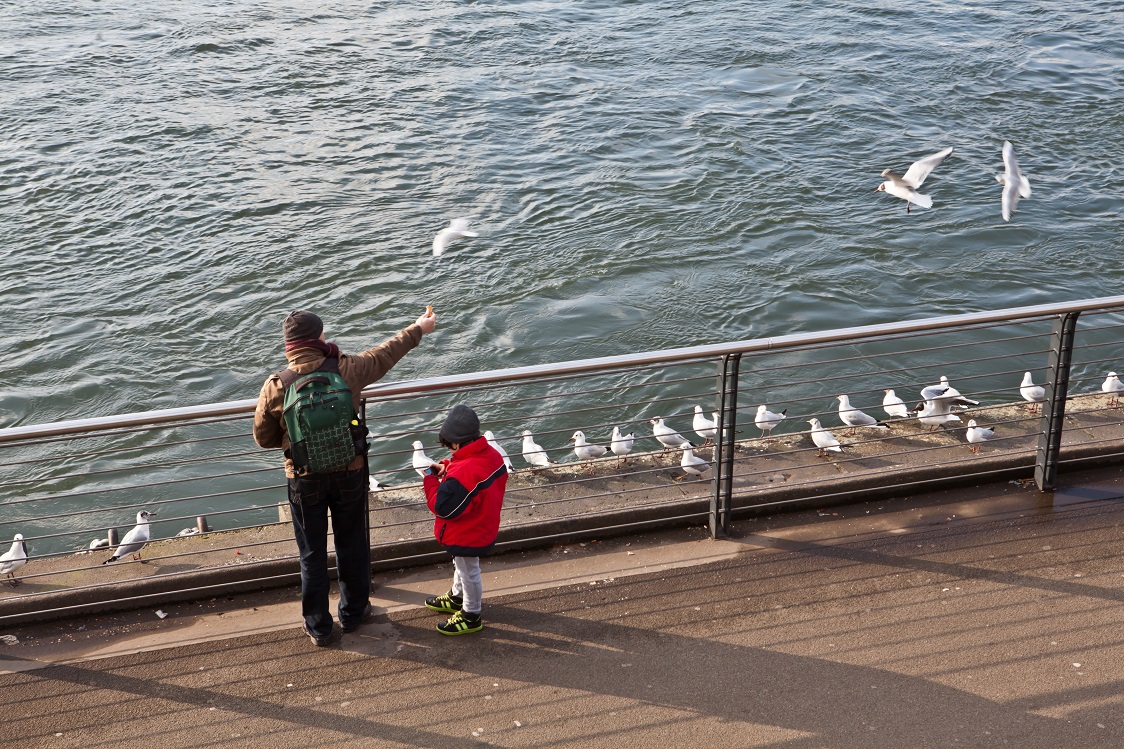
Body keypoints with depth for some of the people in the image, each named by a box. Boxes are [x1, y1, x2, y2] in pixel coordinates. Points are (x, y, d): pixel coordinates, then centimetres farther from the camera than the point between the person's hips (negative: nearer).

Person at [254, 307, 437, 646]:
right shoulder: (346, 371, -16)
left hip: (305, 480, -1)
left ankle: (319, 627, 25)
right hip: (349, 474, 1)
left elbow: (264, 438, -4)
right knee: (351, 545, 20)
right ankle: (353, 612, 37)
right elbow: (384, 355, 2)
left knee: (312, 554, 14)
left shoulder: (274, 388, -17)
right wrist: (419, 329, 18)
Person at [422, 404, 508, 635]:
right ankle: (457, 598, 53)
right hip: (484, 527, 9)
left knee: (468, 572, 12)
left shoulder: (461, 474, -38)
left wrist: (430, 479, -17)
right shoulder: (491, 455, -11)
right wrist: (446, 468, -6)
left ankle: (471, 616, 31)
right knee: (462, 565, 31)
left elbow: (442, 507, -30)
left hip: (466, 535, -9)